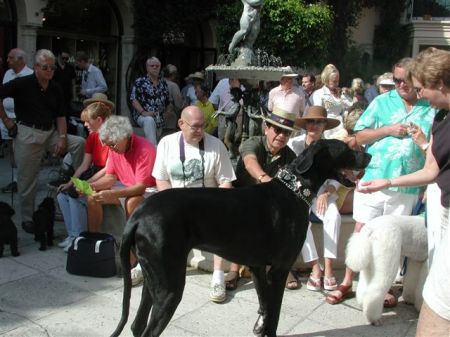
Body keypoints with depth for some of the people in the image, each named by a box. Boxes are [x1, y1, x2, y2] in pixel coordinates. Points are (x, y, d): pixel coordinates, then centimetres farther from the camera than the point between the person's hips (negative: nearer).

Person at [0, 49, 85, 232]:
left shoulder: (56, 89, 7)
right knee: (27, 180, 0)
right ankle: (27, 218, 16)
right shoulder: (22, 84, -7)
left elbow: (60, 116, 8)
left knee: (79, 143, -13)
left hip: (50, 133, 4)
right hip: (28, 135, -4)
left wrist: (62, 138, -6)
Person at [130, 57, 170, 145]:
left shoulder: (163, 83, 15)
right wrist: (143, 112, -20)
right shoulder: (140, 81, 2)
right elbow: (134, 99, -6)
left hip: (159, 119, 5)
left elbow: (168, 101, 20)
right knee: (150, 120, -36)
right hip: (141, 116, -5)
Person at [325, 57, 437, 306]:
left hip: (406, 186, 0)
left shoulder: (432, 110, 3)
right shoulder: (382, 102, 3)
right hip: (372, 179, 0)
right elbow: (360, 137, 1)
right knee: (361, 231, 6)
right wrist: (388, 129, -11)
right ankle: (347, 283, 18)